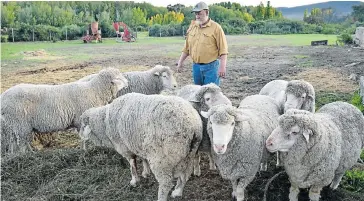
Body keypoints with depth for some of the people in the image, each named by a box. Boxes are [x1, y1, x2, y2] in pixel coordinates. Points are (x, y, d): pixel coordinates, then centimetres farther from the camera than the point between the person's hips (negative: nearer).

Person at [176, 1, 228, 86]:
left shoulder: (216, 27, -6)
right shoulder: (192, 27, 10)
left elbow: (223, 50, -9)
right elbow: (186, 48, 16)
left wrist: (222, 67, -16)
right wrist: (180, 62, 13)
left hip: (211, 66, -5)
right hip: (196, 66, 5)